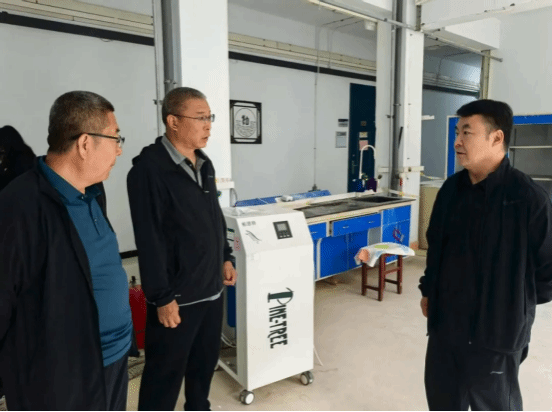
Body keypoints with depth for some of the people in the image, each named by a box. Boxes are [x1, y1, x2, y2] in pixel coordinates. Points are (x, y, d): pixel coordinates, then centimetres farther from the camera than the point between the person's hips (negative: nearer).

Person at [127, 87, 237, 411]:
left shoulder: (205, 164, 9)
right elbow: (149, 239, -20)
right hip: (177, 296, -8)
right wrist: (162, 297, -19)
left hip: (211, 289, 8)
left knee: (205, 363, 23)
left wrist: (225, 257, 15)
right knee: (165, 374, 10)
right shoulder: (149, 168, -18)